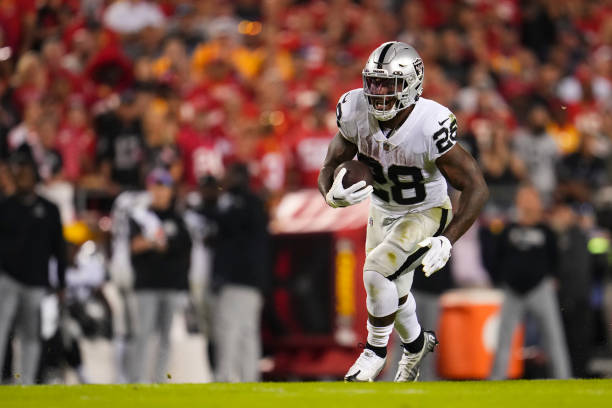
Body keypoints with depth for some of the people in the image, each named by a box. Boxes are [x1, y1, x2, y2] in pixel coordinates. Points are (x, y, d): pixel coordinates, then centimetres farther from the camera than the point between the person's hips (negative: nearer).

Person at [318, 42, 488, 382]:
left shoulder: (430, 126, -35)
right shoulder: (356, 113, -21)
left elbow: (477, 188, -29)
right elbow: (330, 168, -8)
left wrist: (446, 241, -36)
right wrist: (332, 195, -33)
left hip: (427, 214, -6)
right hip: (383, 211, 6)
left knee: (375, 272, -24)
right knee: (392, 294, 20)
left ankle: (376, 351, 0)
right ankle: (417, 344, 52)